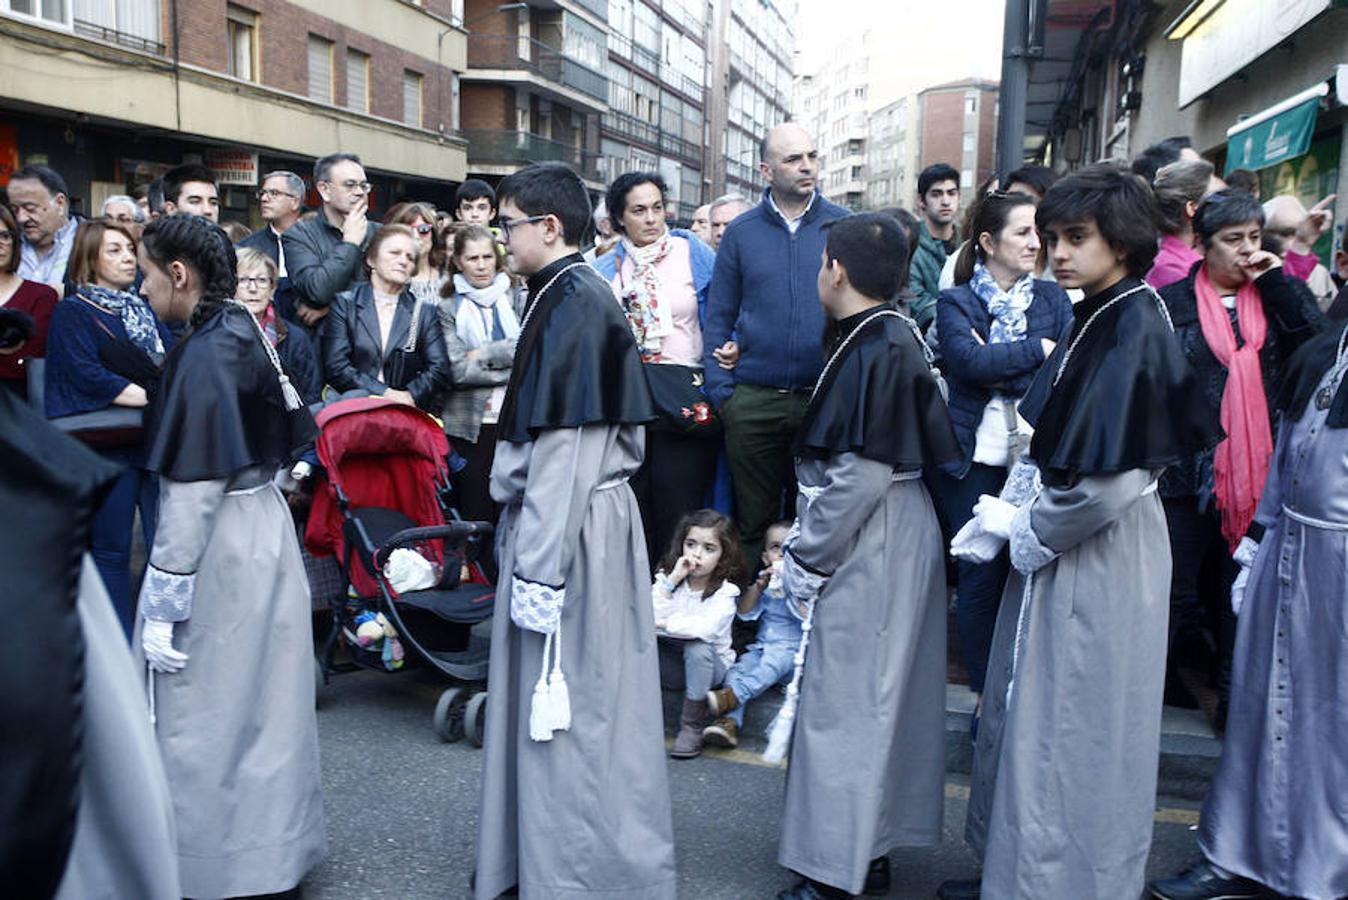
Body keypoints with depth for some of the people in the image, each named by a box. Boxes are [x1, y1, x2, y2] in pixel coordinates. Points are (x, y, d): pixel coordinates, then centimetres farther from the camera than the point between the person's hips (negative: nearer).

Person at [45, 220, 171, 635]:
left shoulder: (145, 310, 19)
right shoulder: (72, 313, 1)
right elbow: (87, 375, -13)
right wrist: (152, 397, -17)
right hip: (109, 447, -5)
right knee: (111, 550, 2)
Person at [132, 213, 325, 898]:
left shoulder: (203, 356, -19)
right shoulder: (246, 334, 6)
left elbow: (192, 489, -21)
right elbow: (284, 440, 14)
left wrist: (162, 604, -16)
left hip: (220, 547, -9)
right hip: (263, 526, 9)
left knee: (204, 710, 5)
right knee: (261, 701, 18)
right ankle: (273, 842, 32)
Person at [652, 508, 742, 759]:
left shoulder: (724, 592, -15)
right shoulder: (666, 577, -4)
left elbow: (706, 628, -35)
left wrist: (662, 623, -30)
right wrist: (670, 581, -25)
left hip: (706, 664, -2)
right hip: (668, 661, 3)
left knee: (698, 647, -36)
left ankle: (692, 726, -19)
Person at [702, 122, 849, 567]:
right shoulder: (742, 232, 5)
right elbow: (718, 318, 6)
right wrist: (721, 389, -3)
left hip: (826, 398, 0)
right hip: (753, 402, 0)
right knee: (753, 522, 10)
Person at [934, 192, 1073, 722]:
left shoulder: (1052, 300, 11)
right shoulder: (955, 301, 4)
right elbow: (968, 362, -15)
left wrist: (1000, 367, -13)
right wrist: (1037, 349, -9)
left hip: (1035, 455, 2)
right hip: (976, 458, -2)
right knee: (981, 576, 1)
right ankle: (985, 695, 14)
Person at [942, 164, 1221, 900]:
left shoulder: (1135, 329, -19)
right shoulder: (1097, 319, 8)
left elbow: (1109, 479, -25)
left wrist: (1027, 528, -11)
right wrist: (1005, 515, 1)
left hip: (1097, 561, -9)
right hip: (1056, 547, 9)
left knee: (1069, 734, 4)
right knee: (1032, 718, 19)